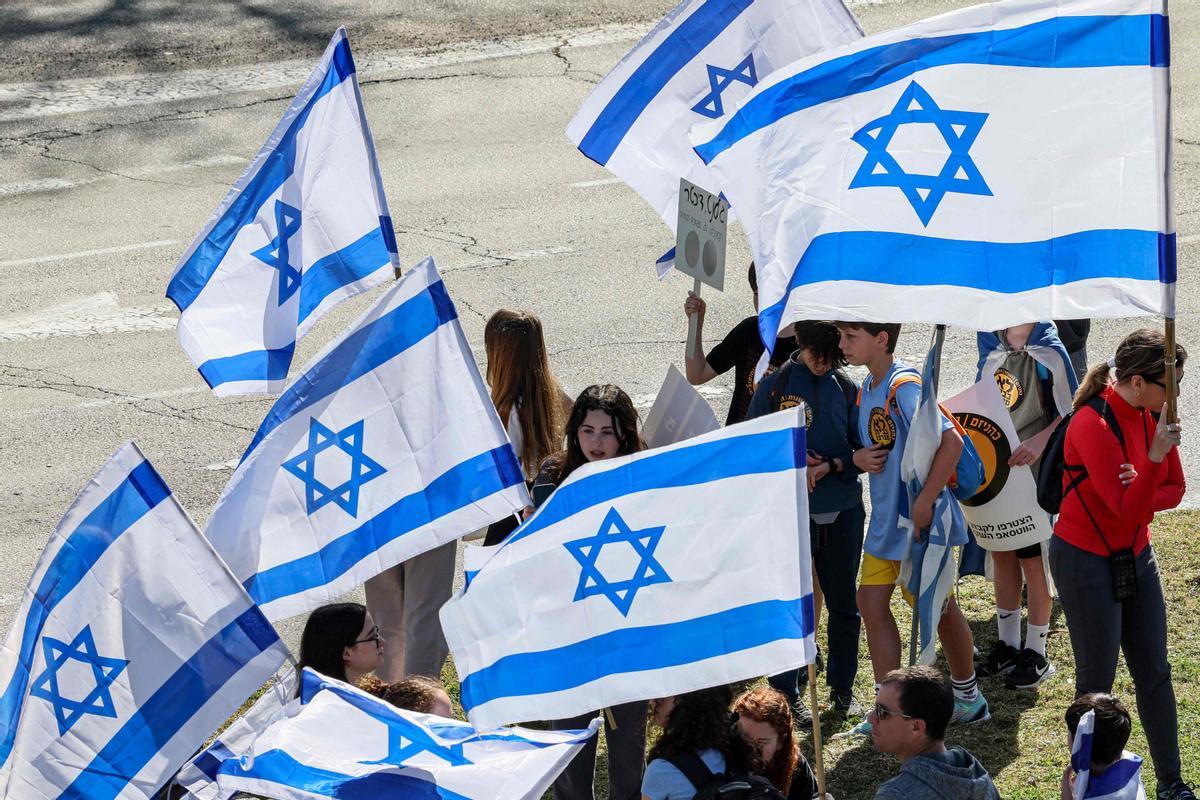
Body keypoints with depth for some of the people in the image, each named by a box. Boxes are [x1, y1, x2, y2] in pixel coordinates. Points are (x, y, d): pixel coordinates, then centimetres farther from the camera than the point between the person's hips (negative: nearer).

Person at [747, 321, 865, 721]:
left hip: (843, 510, 3)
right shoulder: (775, 386, -2)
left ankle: (842, 686, 24)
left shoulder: (847, 389, 5)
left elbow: (862, 451, 5)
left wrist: (830, 466, -13)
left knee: (844, 604, 10)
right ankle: (788, 691, 10)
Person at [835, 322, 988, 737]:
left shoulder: (905, 386, -20)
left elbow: (952, 441, -27)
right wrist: (859, 457, -6)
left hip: (921, 524, -9)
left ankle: (969, 698, 19)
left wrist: (924, 503, -26)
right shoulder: (867, 388, 8)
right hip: (886, 522, 9)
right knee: (871, 603, 8)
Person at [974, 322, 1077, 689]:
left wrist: (1039, 442, -24)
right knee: (1003, 557, 15)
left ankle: (1036, 654, 13)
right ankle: (1007, 645, 28)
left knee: (1034, 561, 1)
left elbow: (1071, 413, -11)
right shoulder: (991, 347, 5)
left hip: (1034, 473, -6)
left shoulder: (1050, 353, -14)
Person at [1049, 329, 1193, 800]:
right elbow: (1127, 508, -27)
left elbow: (1174, 489, 5)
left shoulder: (1153, 416, -2)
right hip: (1087, 562, -7)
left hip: (1136, 557, 7)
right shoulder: (1093, 425, -24)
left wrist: (1140, 496, -16)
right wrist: (1156, 455, -39)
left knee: (1154, 673, 11)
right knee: (1098, 681, 1)